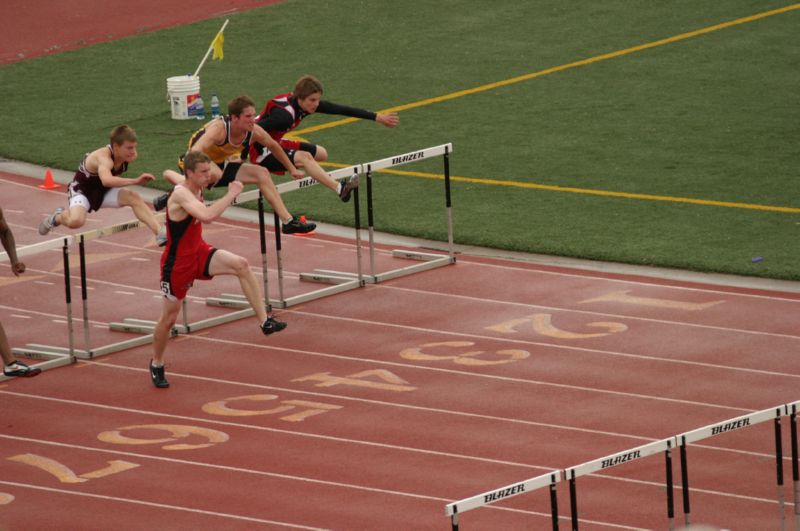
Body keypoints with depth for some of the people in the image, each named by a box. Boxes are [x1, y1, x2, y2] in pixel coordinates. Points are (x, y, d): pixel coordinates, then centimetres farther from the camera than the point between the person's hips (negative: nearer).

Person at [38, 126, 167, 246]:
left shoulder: (131, 156, -14)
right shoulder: (104, 157, -37)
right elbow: (107, 180, -61)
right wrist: (135, 181, -65)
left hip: (103, 191, 6)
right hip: (82, 190, -6)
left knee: (134, 197, -19)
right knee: (76, 221, -31)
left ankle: (160, 233, -18)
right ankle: (58, 217, 5)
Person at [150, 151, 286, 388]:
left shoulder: (196, 190, 0)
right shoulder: (181, 195, -28)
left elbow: (170, 174, 24)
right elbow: (207, 215, -46)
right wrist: (231, 194, -38)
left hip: (199, 253, 7)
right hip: (177, 262, -7)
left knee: (241, 265, -19)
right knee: (169, 317, 7)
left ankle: (265, 321, -20)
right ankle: (156, 364, 31)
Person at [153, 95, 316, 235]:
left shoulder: (254, 132, -14)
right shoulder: (219, 128, -34)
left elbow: (274, 146, 7)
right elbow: (195, 152, -46)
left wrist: (292, 169, 18)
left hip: (222, 164, 7)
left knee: (262, 173, -2)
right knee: (215, 174, -41)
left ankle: (288, 221, 3)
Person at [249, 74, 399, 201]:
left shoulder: (310, 104, -8)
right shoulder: (284, 114, -32)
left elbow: (342, 110, -8)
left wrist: (377, 117, -8)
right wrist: (265, 154, -25)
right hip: (262, 153, -9)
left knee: (322, 154, 14)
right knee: (305, 157, -30)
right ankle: (340, 189, -42)